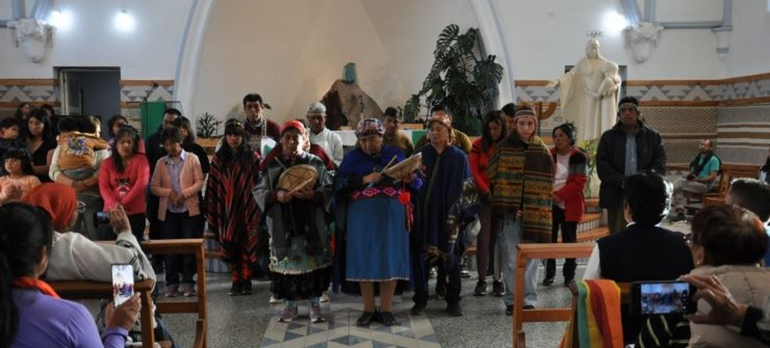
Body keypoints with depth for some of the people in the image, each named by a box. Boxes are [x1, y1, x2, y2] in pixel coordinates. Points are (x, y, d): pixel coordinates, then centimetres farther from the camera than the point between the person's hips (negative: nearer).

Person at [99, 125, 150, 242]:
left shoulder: (141, 160, 4)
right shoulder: (107, 163, 10)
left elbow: (142, 183, -9)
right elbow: (103, 187, 0)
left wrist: (123, 203, -15)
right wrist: (114, 205, -18)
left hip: (136, 213, -2)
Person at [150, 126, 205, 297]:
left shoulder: (192, 158, 3)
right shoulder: (161, 163, 10)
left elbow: (199, 182, -4)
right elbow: (154, 187, 6)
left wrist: (184, 194, -16)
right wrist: (169, 192, -12)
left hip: (189, 210, -2)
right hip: (168, 211, 3)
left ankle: (188, 282, 6)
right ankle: (171, 283, 13)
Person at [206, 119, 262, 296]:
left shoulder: (252, 157, 0)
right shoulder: (218, 158, 5)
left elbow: (260, 183, -3)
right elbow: (212, 186, 3)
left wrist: (259, 208, -10)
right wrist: (211, 212, 0)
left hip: (248, 209, -1)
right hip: (227, 210, 2)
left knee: (247, 244, 1)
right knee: (231, 245, 3)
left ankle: (246, 280, 11)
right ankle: (237, 280, 12)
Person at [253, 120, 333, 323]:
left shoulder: (315, 163, 2)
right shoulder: (272, 165, 5)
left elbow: (329, 189, 0)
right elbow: (258, 191, 4)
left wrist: (313, 194, -20)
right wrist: (276, 195, -15)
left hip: (311, 225, -1)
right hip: (283, 225, 1)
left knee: (313, 263, 2)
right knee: (287, 264, 6)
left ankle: (315, 303, 17)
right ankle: (290, 304, 20)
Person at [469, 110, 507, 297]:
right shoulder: (479, 145, 2)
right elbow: (474, 171, -2)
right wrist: (486, 191, -10)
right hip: (484, 196, 0)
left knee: (498, 237, 4)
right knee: (484, 238, 0)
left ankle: (498, 279, 11)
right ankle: (482, 279, 6)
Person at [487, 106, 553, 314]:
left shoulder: (542, 152, 7)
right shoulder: (504, 147, 2)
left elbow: (545, 185, 4)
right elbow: (493, 177, 0)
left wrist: (539, 213, -6)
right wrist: (510, 206, -6)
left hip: (533, 213, 1)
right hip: (508, 213, -1)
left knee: (530, 259, 5)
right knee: (511, 259, 1)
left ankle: (529, 301, 14)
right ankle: (512, 301, 11)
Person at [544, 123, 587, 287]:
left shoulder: (579, 157, -3)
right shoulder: (549, 155, 7)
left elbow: (580, 183, -9)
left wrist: (559, 195, -16)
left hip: (570, 206, -2)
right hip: (550, 205, 3)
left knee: (569, 240, 4)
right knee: (549, 239, 2)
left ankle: (569, 275, 14)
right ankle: (549, 274, 13)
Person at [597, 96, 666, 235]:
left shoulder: (653, 136, 9)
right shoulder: (608, 137, 8)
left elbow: (660, 165, 2)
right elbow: (602, 166, -1)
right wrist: (622, 182, -14)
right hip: (617, 197, 0)